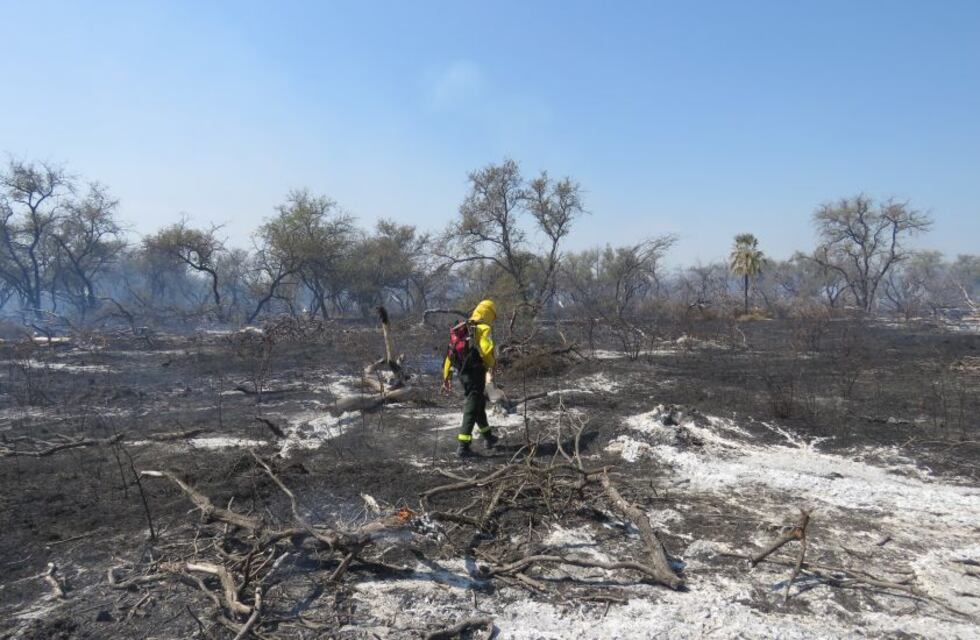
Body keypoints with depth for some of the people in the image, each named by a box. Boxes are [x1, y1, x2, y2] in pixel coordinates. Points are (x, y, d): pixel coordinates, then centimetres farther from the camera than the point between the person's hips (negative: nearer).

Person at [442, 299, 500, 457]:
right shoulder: (484, 329, -10)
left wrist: (446, 377, 16)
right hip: (476, 373, -8)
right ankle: (463, 446, -7)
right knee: (472, 408, -4)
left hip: (462, 373, 8)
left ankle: (488, 436, 38)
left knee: (478, 403, 23)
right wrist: (492, 365, -2)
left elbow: (450, 354, 13)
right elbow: (487, 352, -23)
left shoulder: (460, 329, 14)